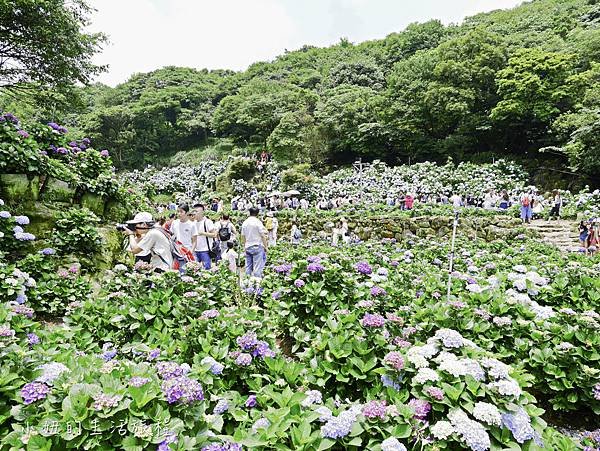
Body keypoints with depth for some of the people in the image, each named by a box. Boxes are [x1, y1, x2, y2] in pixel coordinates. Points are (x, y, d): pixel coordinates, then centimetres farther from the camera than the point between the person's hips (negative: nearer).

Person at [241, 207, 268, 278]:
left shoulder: (245, 222, 7)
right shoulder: (258, 222, -9)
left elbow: (243, 236, 12)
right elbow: (263, 235, -10)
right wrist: (266, 246, -2)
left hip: (248, 247, 6)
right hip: (257, 246, -5)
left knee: (248, 267, 11)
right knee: (257, 267, -4)